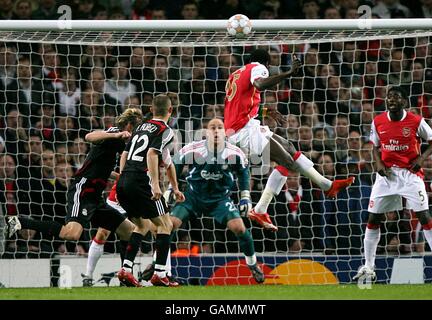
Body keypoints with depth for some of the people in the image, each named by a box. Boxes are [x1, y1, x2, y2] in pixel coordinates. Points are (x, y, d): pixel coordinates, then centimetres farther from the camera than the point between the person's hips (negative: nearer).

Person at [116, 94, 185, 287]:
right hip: (141, 181, -7)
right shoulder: (165, 130, 0)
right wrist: (155, 184, -23)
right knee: (165, 224, 5)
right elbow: (152, 153, -16)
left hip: (123, 181, 7)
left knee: (141, 225, 21)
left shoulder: (141, 127, 22)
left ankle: (126, 269, 8)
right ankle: (159, 274, -3)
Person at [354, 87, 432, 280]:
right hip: (386, 174, 3)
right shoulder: (378, 122, 1)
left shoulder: (416, 121, -8)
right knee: (373, 218, 2)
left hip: (410, 173, -3)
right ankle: (368, 267, 12)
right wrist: (378, 163, -5)